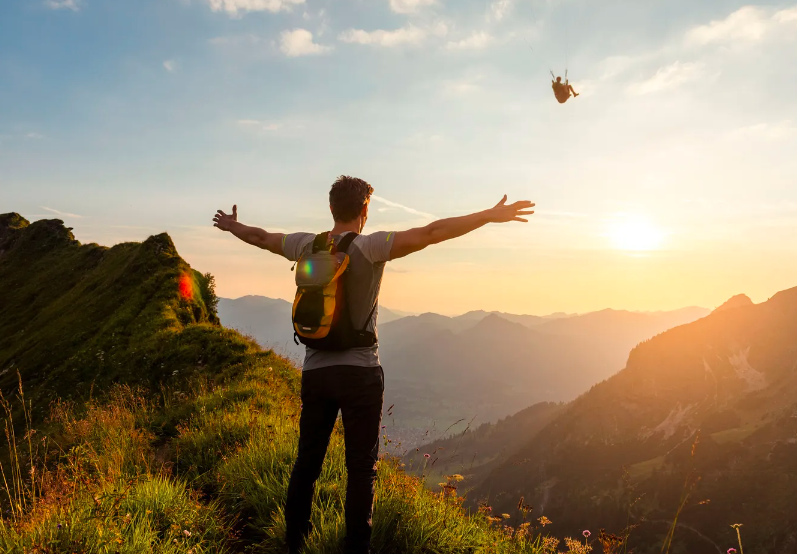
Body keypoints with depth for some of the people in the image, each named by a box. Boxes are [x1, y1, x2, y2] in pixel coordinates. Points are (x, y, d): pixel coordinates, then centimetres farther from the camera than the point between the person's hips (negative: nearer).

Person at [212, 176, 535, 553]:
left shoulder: (307, 245, 3)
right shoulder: (371, 247, -12)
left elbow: (259, 237, 20)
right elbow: (431, 233, -19)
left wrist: (230, 225, 40)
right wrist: (491, 216, -17)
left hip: (314, 371, 5)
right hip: (359, 373, -5)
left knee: (307, 462, 17)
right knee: (361, 468, 6)